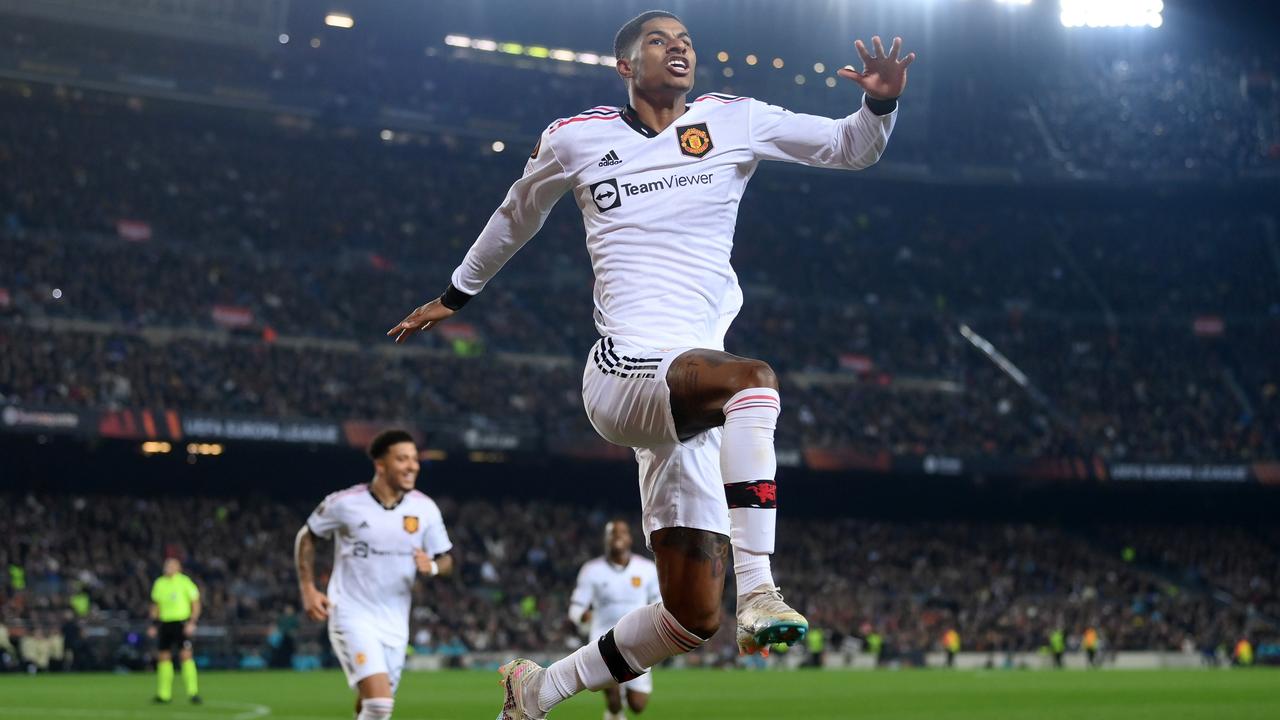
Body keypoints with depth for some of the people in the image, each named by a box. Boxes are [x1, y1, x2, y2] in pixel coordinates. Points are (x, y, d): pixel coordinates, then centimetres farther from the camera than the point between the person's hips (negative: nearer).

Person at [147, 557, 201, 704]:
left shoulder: (184, 582, -4)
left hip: (181, 623, -5)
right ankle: (164, 694, 12)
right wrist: (153, 625, 12)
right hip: (164, 624, 5)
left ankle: (193, 693, -12)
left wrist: (192, 622, -12)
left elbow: (196, 604, -2)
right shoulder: (159, 583, 11)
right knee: (163, 657, 5)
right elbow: (155, 606, 20)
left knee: (186, 655, -13)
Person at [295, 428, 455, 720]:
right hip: (352, 617, -5)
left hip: (395, 624, 5)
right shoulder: (345, 503, -9)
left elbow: (446, 560, 7)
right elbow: (306, 537, 7)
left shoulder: (425, 509, 0)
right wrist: (308, 589, -2)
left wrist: (432, 567, -17)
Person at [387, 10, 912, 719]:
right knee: (754, 378, -37)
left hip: (687, 405, 4)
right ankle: (757, 592, -43)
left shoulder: (734, 122, 11)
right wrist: (456, 293, 39)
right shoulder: (574, 139, 10)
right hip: (624, 370, -4)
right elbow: (516, 214, 28)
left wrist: (879, 105, -11)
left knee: (692, 617, 1)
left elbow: (850, 148, 11)